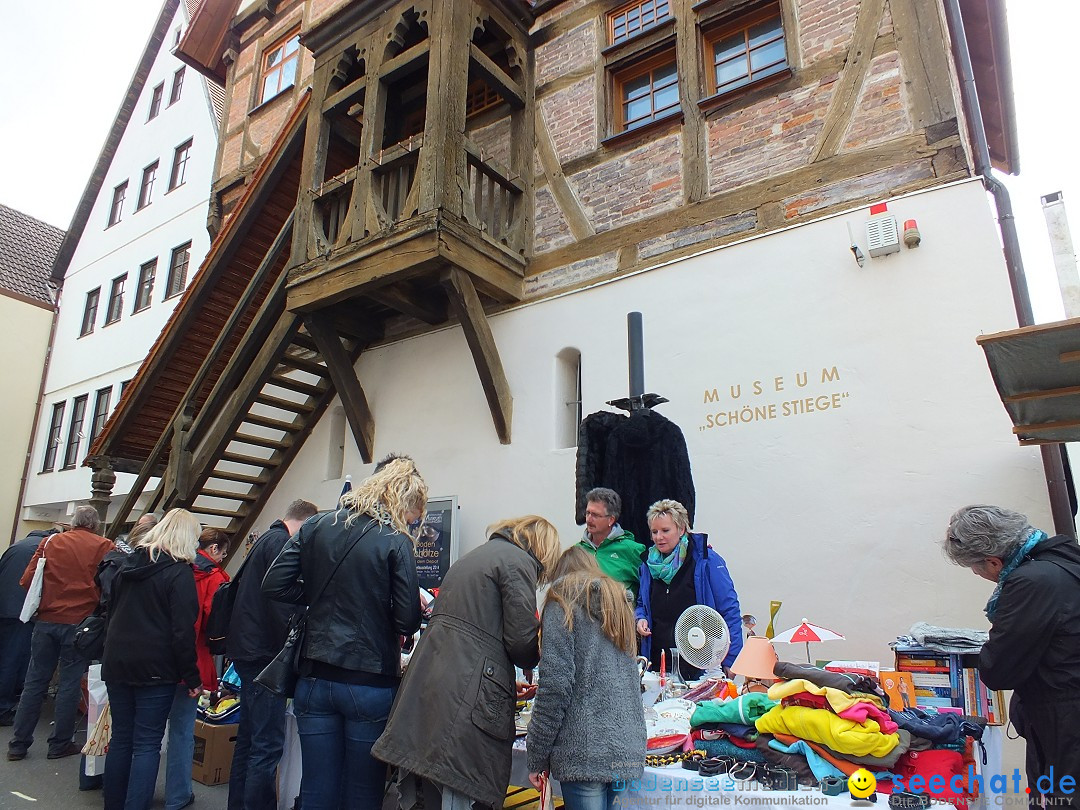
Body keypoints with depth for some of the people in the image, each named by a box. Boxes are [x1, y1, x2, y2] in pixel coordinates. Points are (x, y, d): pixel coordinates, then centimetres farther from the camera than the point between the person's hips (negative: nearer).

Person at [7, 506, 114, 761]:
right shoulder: (104, 546, -6)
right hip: (79, 623, -3)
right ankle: (60, 744, 16)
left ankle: (18, 744, 21)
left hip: (46, 621, 3)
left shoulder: (50, 542, 4)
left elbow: (27, 580, 2)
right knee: (69, 683, 8)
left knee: (35, 681, 14)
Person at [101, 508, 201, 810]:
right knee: (147, 745, 0)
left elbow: (112, 612, 19)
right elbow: (183, 630, -16)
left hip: (117, 663, 7)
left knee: (120, 739, 15)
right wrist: (192, 677, -10)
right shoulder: (179, 572, -13)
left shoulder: (129, 562, 8)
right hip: (155, 669, -6)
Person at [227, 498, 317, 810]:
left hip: (248, 651, 11)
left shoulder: (266, 539, 18)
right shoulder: (280, 542, -14)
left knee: (249, 738, 19)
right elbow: (282, 602, -23)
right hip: (263, 654, -11)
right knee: (268, 744, -6)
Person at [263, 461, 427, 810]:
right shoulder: (396, 541, -11)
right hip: (370, 684, -4)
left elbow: (274, 585, 3)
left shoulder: (316, 526, 3)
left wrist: (322, 596, 11)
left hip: (314, 678, 4)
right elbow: (407, 622, -15)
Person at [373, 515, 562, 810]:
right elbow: (521, 640, -11)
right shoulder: (519, 562, -5)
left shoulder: (475, 555, 23)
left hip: (429, 682, 9)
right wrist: (536, 658, 13)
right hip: (467, 691, -9)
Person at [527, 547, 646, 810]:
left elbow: (555, 686, -12)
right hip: (628, 751, 7)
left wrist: (536, 757, -6)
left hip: (585, 752, -7)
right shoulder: (619, 603, 16)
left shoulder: (563, 604, -3)